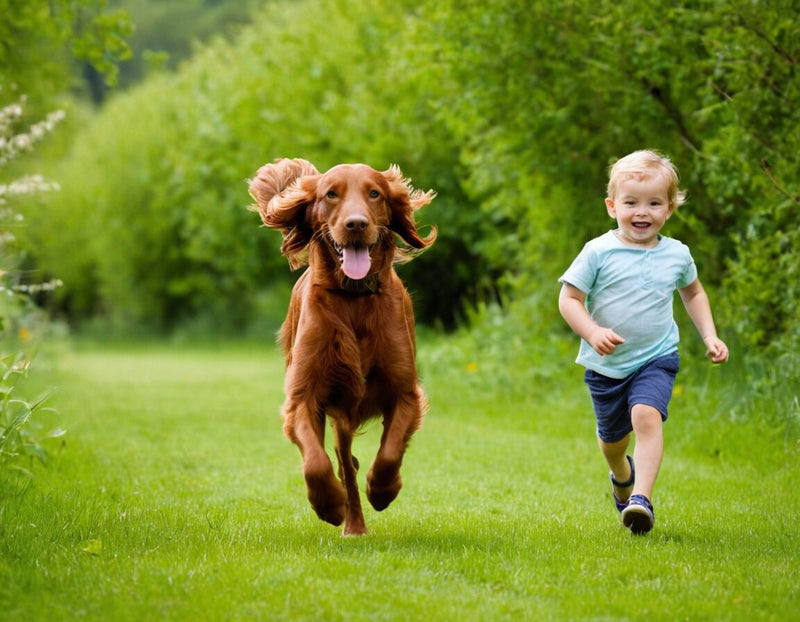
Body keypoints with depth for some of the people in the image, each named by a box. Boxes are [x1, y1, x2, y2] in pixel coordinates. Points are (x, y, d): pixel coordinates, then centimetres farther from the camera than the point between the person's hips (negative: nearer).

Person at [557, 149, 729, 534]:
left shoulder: (677, 254, -1)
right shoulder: (599, 253, -12)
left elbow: (693, 292, 19)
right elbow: (569, 299, -11)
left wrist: (709, 337, 9)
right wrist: (592, 332, -28)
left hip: (656, 360, 0)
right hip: (606, 364, 0)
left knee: (646, 416, -27)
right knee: (611, 436, 17)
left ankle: (641, 499, -32)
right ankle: (622, 474, 51)